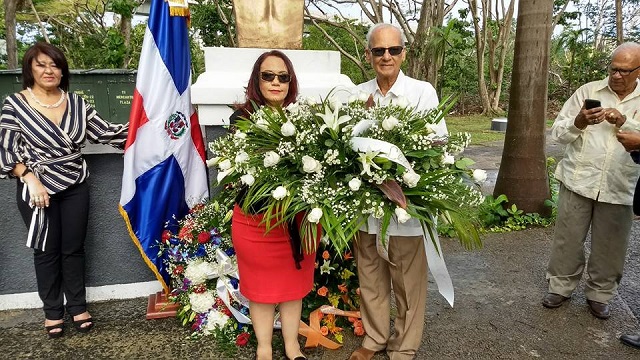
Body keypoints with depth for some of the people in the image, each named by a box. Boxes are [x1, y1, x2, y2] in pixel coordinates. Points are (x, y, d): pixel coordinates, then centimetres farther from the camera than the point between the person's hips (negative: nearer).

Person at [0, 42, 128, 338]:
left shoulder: (76, 103, 3)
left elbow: (105, 132, 0)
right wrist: (31, 179, -18)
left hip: (75, 188, 2)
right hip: (38, 190, -2)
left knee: (73, 248, 10)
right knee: (47, 251, 8)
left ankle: (78, 307, 24)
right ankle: (52, 311, 24)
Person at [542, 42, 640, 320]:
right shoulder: (588, 91, 2)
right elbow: (558, 132, 0)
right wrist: (578, 122, -19)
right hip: (578, 181, 0)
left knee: (609, 248, 10)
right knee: (568, 240, 8)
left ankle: (599, 294, 29)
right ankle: (560, 286, 26)